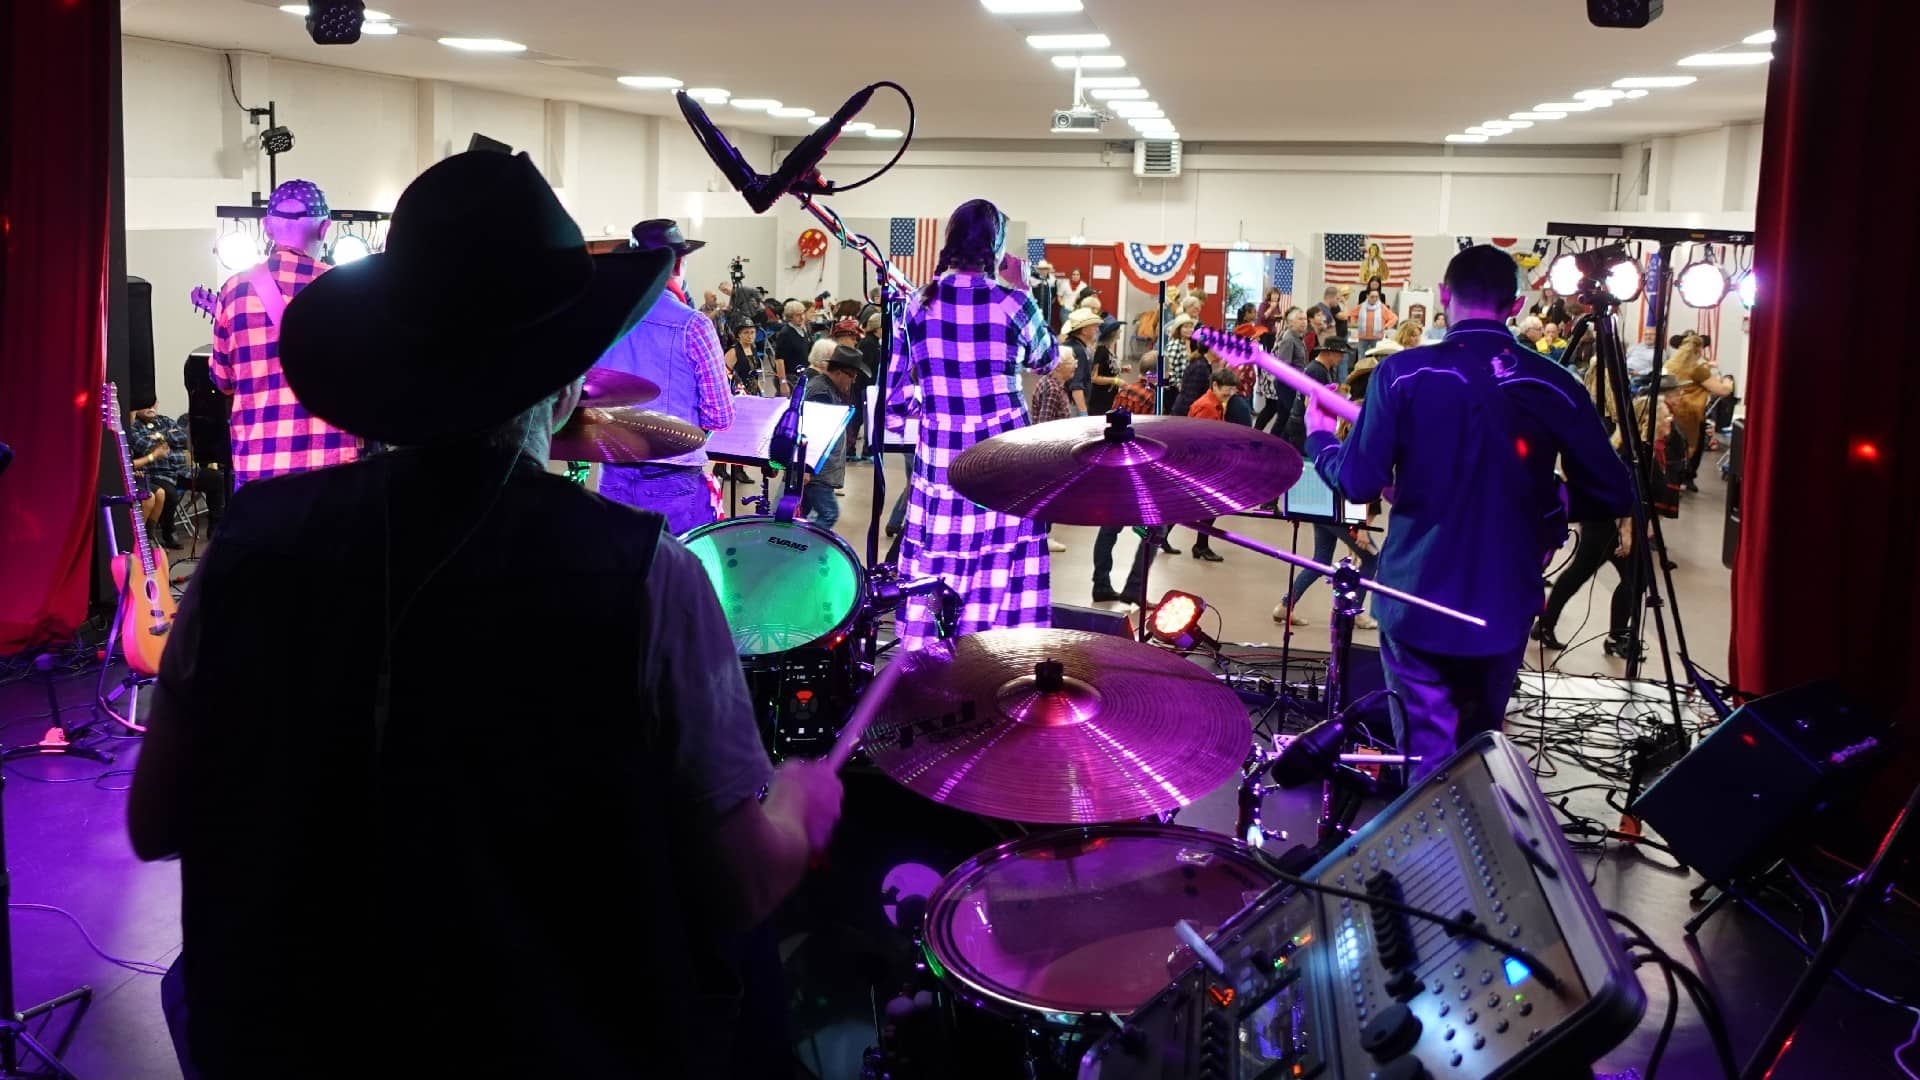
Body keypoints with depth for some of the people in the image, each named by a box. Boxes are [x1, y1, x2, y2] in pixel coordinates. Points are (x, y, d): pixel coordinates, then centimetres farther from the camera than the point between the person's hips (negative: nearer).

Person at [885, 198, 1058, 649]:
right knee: (1001, 570, 4)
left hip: (939, 458, 3)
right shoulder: (1012, 303, -8)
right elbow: (1047, 359, 11)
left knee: (935, 564, 11)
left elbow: (893, 385, 6)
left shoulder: (919, 304, 0)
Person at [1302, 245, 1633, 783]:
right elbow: (1614, 496, 0)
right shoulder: (1556, 386, -4)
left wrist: (1320, 438, 9)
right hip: (1505, 604, 3)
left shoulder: (1403, 373, -10)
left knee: (1429, 762, 5)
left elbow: (1360, 483, -12)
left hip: (1418, 600, -3)